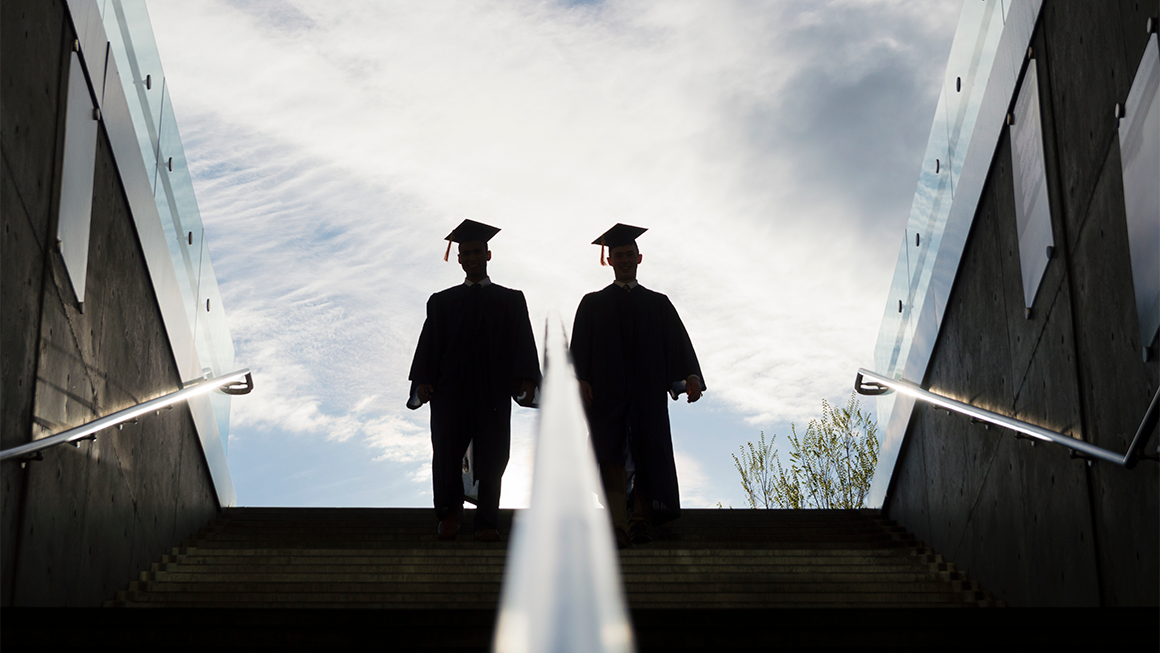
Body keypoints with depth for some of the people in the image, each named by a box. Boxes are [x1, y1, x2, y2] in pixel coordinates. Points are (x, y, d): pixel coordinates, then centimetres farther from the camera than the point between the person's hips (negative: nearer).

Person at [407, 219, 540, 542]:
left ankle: (487, 523, 8)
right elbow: (430, 345, 6)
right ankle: (449, 511, 14)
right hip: (450, 391, 0)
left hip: (493, 393, 0)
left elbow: (522, 343, 3)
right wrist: (422, 381, -8)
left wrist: (526, 380, -12)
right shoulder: (442, 302, 13)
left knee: (490, 460, -2)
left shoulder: (510, 300, 12)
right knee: (446, 453, -9)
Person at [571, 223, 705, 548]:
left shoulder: (658, 304, 15)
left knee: (648, 457, -2)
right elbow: (580, 347, 5)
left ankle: (642, 523, 7)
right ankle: (618, 527, -20)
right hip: (607, 392, -1)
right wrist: (581, 380, -11)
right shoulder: (592, 304, 14)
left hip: (647, 392, 1)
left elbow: (678, 342, 5)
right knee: (612, 456, -12)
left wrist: (691, 376, -10)